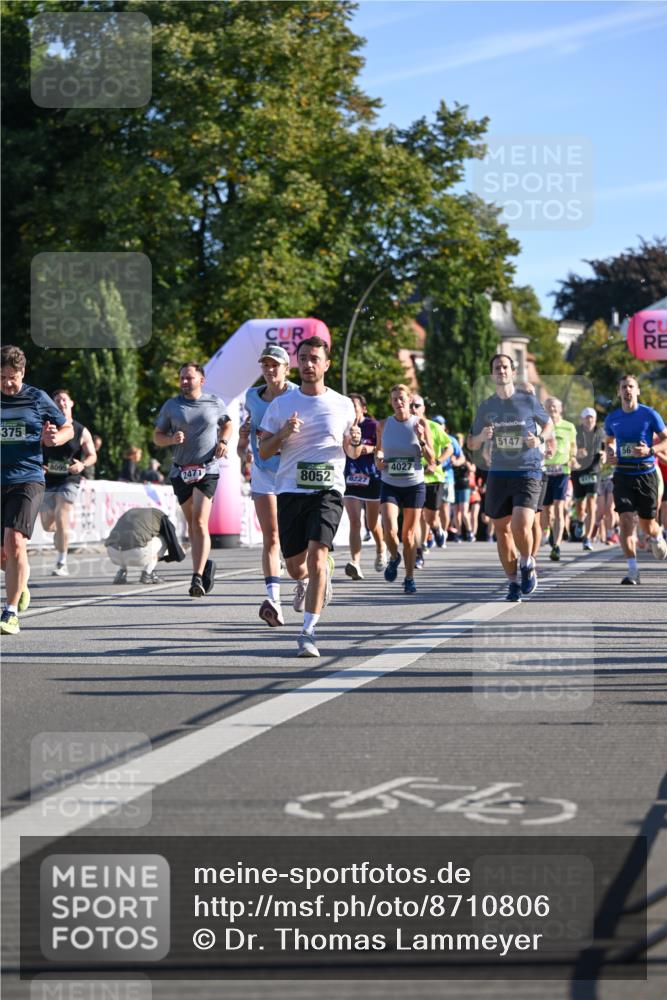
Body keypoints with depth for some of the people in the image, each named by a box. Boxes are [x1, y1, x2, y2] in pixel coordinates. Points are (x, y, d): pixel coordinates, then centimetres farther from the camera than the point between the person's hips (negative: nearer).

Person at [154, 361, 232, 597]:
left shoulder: (215, 403, 5)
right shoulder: (172, 405, 6)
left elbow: (227, 424, 22)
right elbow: (157, 436, 10)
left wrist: (223, 442, 2)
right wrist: (172, 439, -11)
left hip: (207, 470, -3)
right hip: (181, 471, 3)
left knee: (199, 522, -16)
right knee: (191, 523, 11)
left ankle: (197, 577, -22)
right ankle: (205, 564, 31)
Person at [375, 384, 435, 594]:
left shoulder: (420, 423, -3)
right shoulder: (384, 425, 2)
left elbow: (431, 460, -2)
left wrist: (422, 441, -18)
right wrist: (378, 461, -6)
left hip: (414, 485, -1)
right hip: (390, 485, 1)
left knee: (409, 534, 3)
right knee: (389, 529, -18)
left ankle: (409, 578, 18)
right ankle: (394, 558, 14)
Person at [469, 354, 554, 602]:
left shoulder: (529, 401, 0)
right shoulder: (485, 407, 7)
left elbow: (548, 424, 16)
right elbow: (472, 443, 13)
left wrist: (540, 438, -6)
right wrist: (482, 436, -10)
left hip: (528, 473, -3)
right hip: (498, 475, 3)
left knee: (521, 526, -19)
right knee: (502, 531, 5)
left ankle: (527, 564, 10)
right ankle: (513, 582, 19)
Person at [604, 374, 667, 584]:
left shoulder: (650, 415, -3)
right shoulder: (612, 418, 7)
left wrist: (650, 450, -19)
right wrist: (610, 454, 2)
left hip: (646, 474, -2)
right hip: (622, 475, 2)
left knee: (647, 523, 6)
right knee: (626, 520, -14)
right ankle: (632, 570, -13)